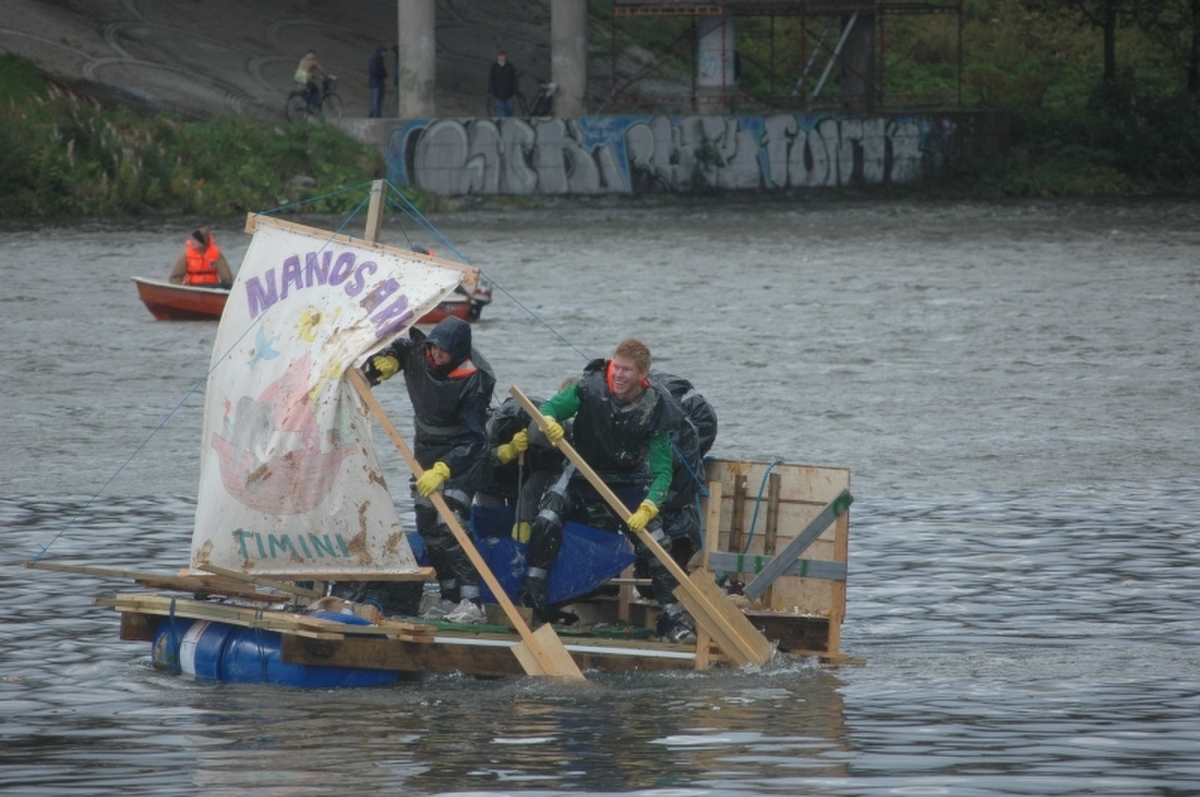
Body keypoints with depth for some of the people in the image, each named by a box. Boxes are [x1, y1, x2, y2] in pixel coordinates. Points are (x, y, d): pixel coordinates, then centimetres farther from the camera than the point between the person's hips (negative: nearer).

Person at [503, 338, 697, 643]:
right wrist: (548, 423, -37)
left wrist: (648, 508, -35)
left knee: (654, 542, -12)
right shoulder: (591, 387, -19)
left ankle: (672, 617, -1)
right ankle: (532, 597, -6)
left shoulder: (656, 408, -20)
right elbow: (550, 408, -11)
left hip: (629, 481, 0)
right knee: (547, 522, -21)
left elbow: (662, 469, -20)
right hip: (584, 474, 0)